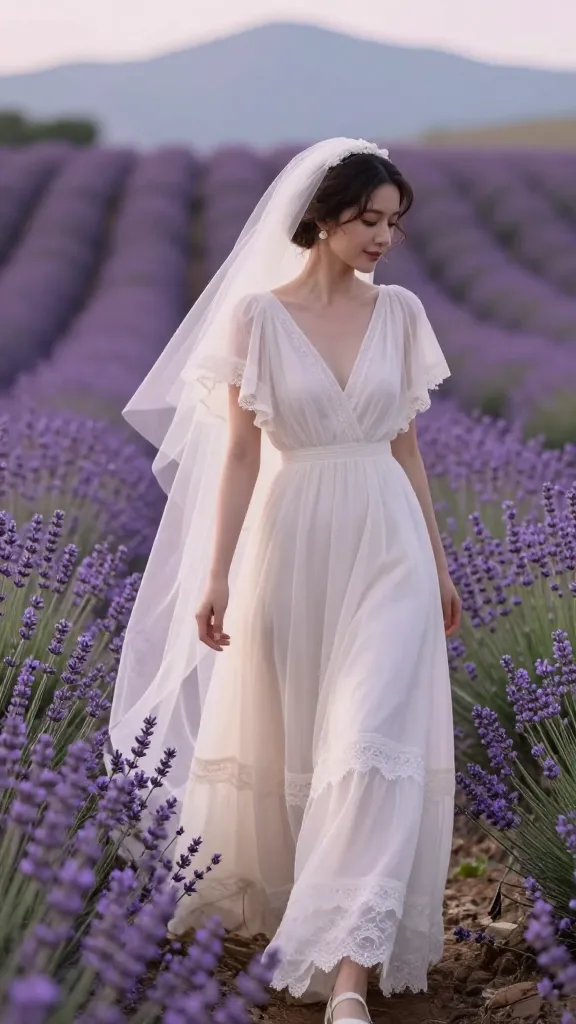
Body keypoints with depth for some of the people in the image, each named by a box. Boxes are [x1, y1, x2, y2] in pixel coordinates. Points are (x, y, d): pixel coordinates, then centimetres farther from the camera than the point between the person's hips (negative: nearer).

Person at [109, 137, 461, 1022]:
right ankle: (281, 898, 37)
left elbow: (406, 445, 12)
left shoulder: (401, 312, 5)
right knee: (291, 741, 12)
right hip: (295, 542, -1)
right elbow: (240, 452, -4)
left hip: (388, 544, 2)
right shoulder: (257, 314, -4)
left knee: (375, 742, -10)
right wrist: (216, 575, -8)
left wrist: (439, 563, 14)